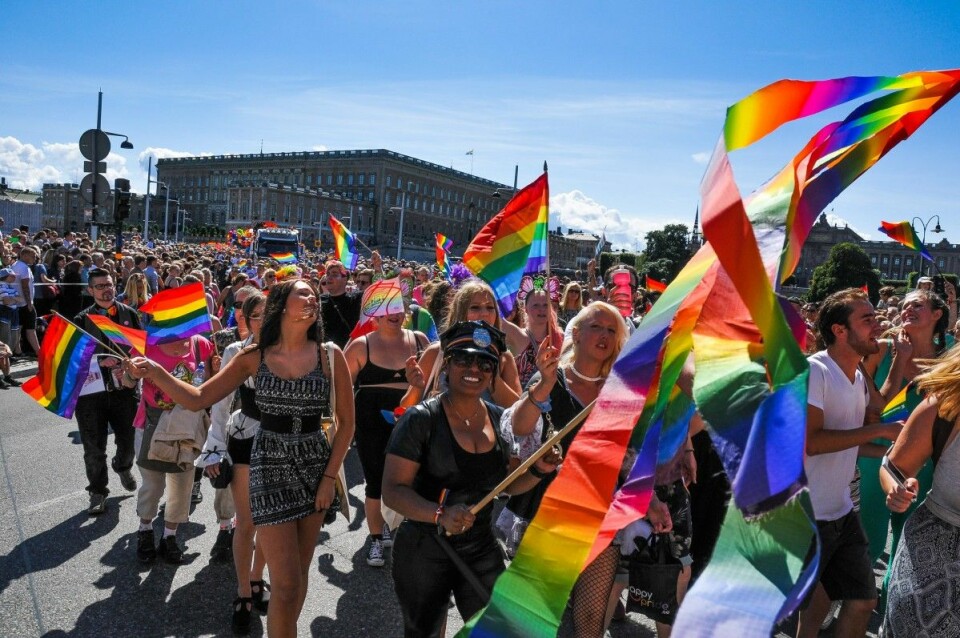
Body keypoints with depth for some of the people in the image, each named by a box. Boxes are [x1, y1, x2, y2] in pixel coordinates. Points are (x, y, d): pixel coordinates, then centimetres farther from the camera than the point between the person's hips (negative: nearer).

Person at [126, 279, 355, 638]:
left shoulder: (329, 354, -4)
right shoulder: (254, 357, -1)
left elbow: (346, 421, 1)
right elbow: (197, 399, 0)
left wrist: (330, 477, -4)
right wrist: (155, 372, -14)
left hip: (316, 465, 1)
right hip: (270, 467, -1)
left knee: (301, 571, 14)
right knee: (286, 584, -3)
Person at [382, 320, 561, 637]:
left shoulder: (500, 420, 0)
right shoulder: (421, 419, -15)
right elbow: (393, 490, -18)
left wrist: (538, 470, -8)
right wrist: (440, 514, -32)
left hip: (482, 550, 4)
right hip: (424, 550, -3)